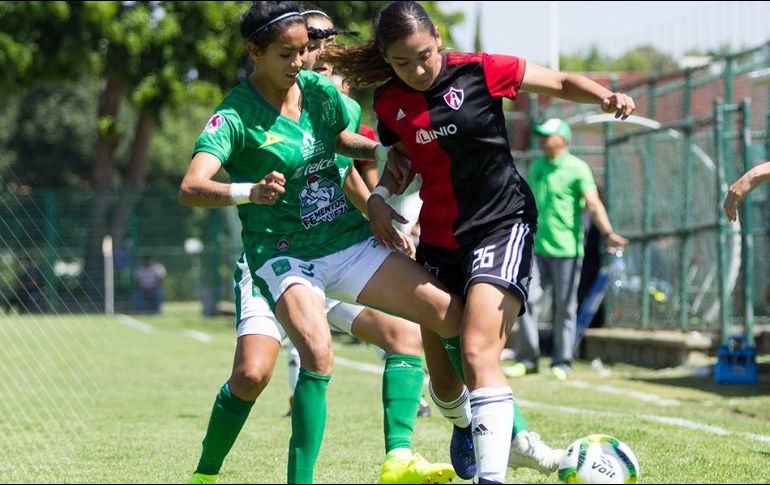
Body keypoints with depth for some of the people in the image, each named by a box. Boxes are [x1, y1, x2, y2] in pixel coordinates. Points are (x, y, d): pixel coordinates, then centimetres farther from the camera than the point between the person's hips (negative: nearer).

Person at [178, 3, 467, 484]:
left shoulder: (320, 90, 1)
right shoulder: (235, 116, -15)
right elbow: (191, 188, -28)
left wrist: (383, 151, 3)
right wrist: (250, 191, -45)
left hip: (350, 241, 6)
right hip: (285, 255, -6)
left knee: (452, 313, -4)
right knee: (317, 352, -32)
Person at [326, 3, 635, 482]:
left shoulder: (478, 71, -11)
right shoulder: (389, 103, 1)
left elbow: (561, 82, -3)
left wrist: (606, 96, -22)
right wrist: (380, 195, -1)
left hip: (501, 225, -5)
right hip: (437, 240, 5)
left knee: (477, 353, -24)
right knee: (439, 365, 12)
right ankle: (464, 431, 45)